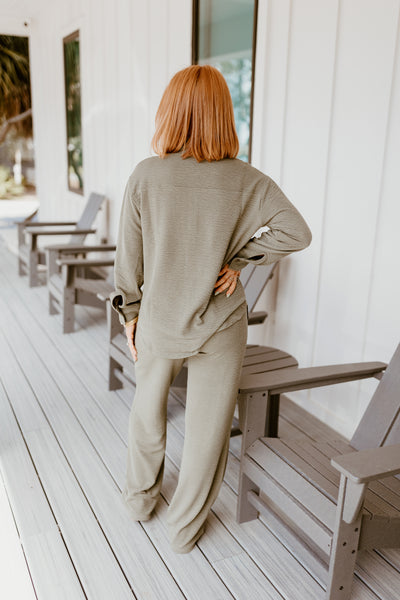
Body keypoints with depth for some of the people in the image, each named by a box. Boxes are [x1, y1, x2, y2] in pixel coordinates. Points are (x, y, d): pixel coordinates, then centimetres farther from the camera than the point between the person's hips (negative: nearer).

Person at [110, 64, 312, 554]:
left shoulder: (145, 176, -12)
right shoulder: (245, 180, -12)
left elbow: (129, 257, -6)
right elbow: (295, 232, -19)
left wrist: (130, 313, 8)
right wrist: (239, 260, -8)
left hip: (158, 321, 1)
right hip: (219, 326, -1)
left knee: (148, 409, 26)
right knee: (207, 426, 16)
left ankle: (140, 498, 47)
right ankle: (185, 527, 34)